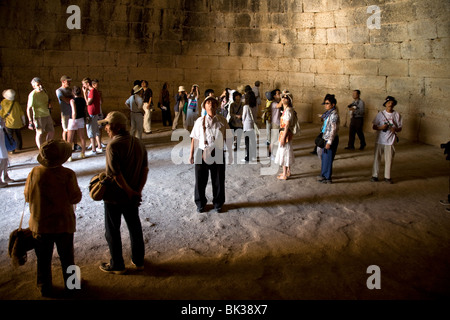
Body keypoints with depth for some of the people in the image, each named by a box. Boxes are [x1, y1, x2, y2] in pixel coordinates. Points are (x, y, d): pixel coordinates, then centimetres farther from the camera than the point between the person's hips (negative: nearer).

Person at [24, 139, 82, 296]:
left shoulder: (34, 173, -12)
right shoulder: (67, 174, -20)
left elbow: (27, 196, 0)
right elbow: (75, 198, -13)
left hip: (40, 224, 2)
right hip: (63, 224, -2)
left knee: (43, 259, 18)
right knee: (67, 257, 17)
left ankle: (44, 288, 32)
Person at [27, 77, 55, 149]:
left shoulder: (44, 91, 7)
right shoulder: (32, 95, -16)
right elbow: (29, 108, -20)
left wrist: (49, 104, 3)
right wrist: (30, 121, -24)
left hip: (47, 115, 8)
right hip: (39, 117, -8)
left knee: (51, 132, 13)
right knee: (40, 133, 2)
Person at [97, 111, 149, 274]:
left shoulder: (113, 145, -21)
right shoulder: (138, 143, 0)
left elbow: (116, 174, -23)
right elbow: (145, 169, 0)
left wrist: (130, 192, -13)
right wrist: (138, 191, -1)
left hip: (114, 196, -6)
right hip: (132, 196, 6)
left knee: (112, 231, 11)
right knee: (135, 227, 19)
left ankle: (117, 265, 23)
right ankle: (138, 261, 31)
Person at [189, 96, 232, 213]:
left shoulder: (222, 120, 2)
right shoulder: (200, 121, 1)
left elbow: (227, 138, 5)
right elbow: (195, 138, 3)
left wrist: (230, 153, 4)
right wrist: (191, 154, 2)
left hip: (218, 154, 1)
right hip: (202, 153, 0)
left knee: (218, 180, 11)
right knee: (200, 180, 9)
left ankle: (218, 204, 32)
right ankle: (200, 203, 31)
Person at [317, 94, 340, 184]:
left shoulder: (334, 114, -19)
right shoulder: (329, 113, 10)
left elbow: (333, 129, -22)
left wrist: (329, 142, -22)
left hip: (331, 139, -9)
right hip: (326, 138, 9)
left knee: (328, 158, 0)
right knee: (324, 157, 17)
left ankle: (328, 178, 10)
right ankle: (324, 175, 31)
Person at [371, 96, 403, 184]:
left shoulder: (397, 115, 0)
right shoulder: (380, 114, -2)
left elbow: (400, 128, 5)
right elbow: (374, 126, 0)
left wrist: (395, 129, -17)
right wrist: (381, 127, -19)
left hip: (390, 141, 0)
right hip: (380, 140, 0)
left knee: (389, 159, 6)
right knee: (377, 158, 6)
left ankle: (387, 176, 20)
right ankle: (374, 175, 18)